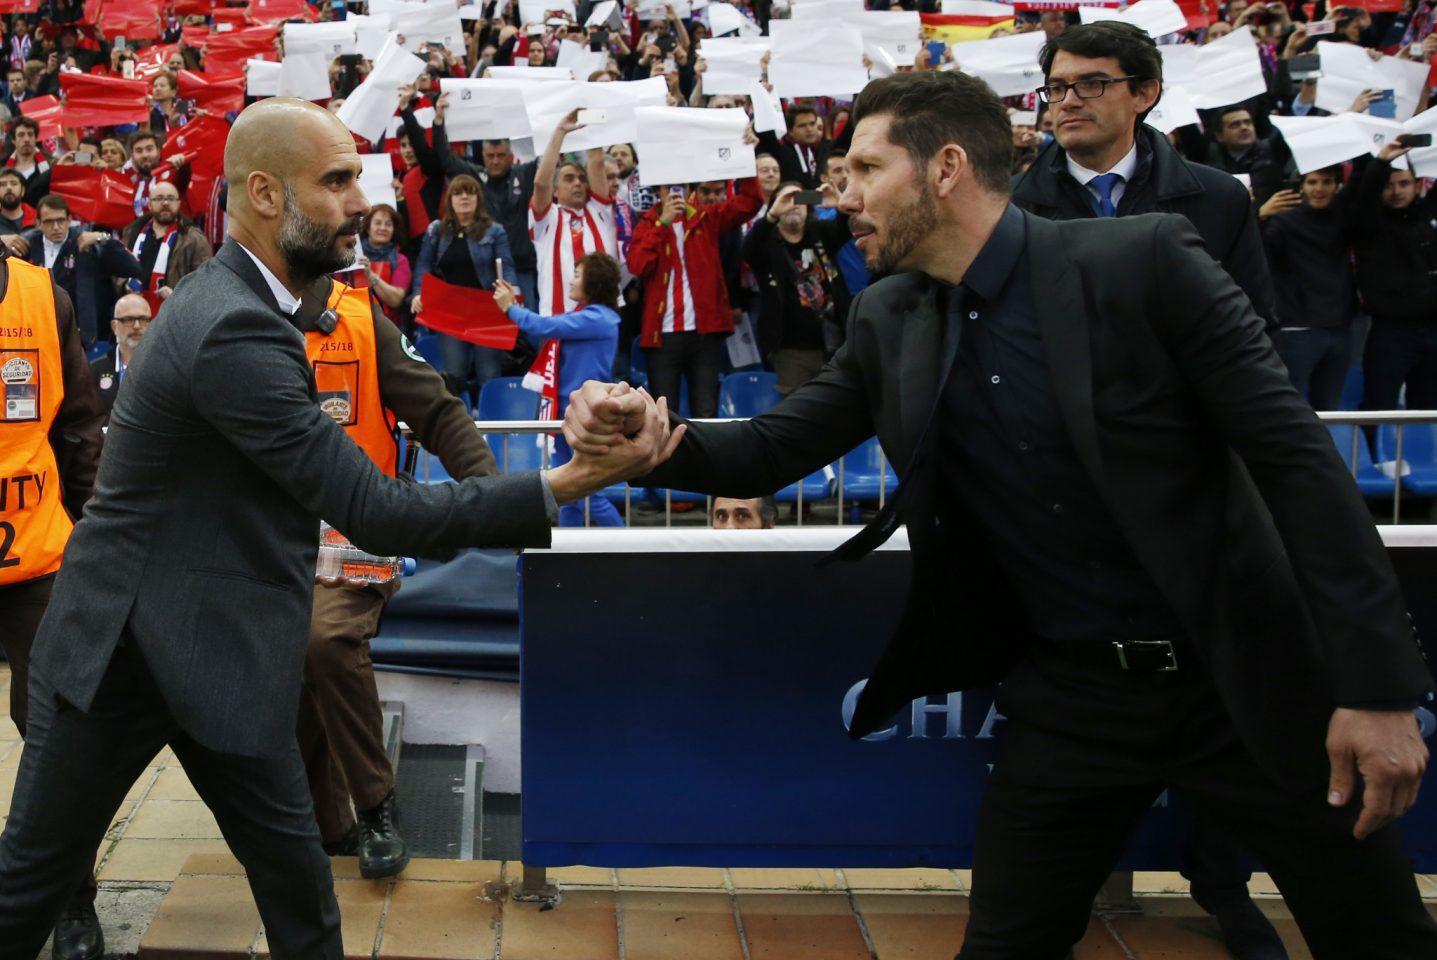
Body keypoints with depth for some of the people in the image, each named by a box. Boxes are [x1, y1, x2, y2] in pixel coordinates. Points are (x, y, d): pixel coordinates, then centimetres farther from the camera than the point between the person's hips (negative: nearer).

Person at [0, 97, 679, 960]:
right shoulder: (235, 330, -25)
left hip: (222, 649, 9)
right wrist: (573, 481, -28)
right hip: (130, 650, -9)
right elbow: (375, 514, -27)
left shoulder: (236, 300, 7)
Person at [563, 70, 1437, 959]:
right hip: (1071, 701, 4)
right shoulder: (887, 322, 3)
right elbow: (769, 451, 6)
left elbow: (1298, 458, -13)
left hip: (1244, 679, -3)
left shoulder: (1145, 261, -13)